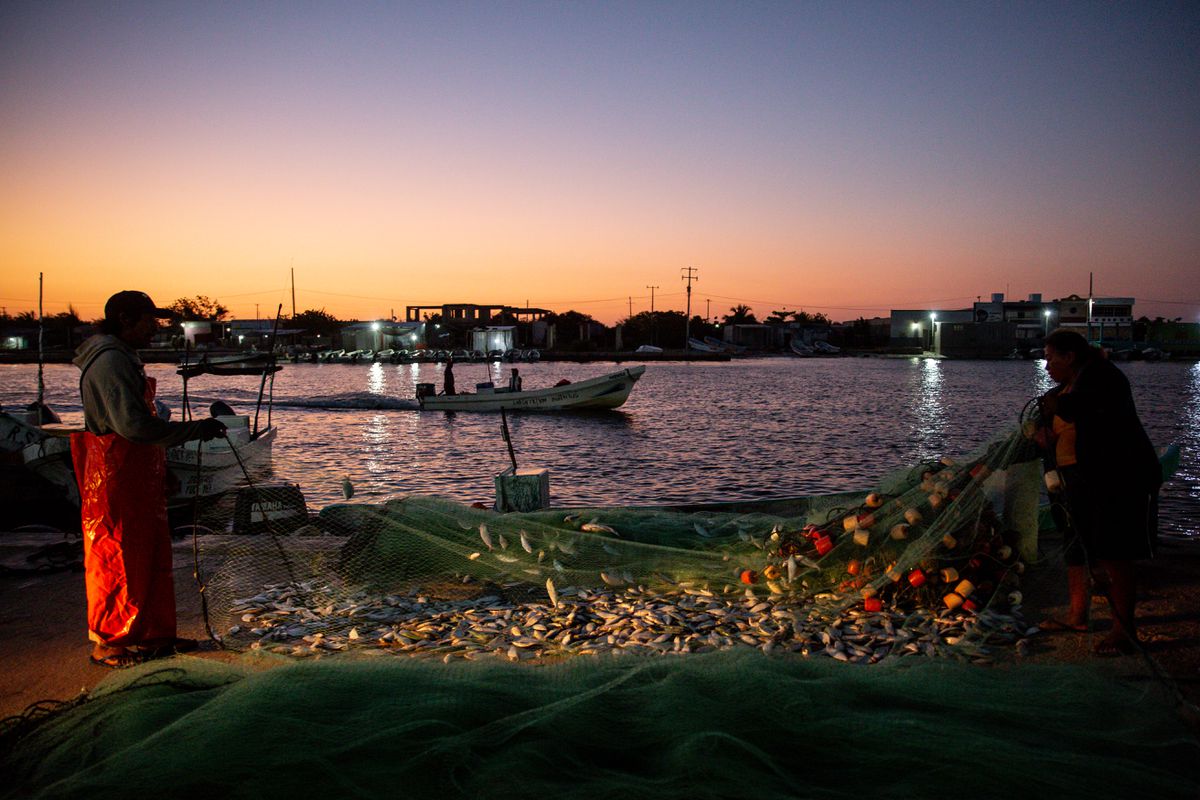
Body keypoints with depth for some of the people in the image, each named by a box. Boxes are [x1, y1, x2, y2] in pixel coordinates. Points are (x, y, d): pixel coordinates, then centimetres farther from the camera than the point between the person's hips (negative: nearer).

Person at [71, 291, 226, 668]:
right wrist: (196, 429, -23)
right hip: (116, 483, -10)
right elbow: (135, 425, -27)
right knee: (120, 560, 0)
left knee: (151, 555, 15)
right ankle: (108, 644, 13)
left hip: (138, 480, 10)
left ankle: (151, 635, 25)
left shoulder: (124, 357, 17)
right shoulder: (111, 360, -18)